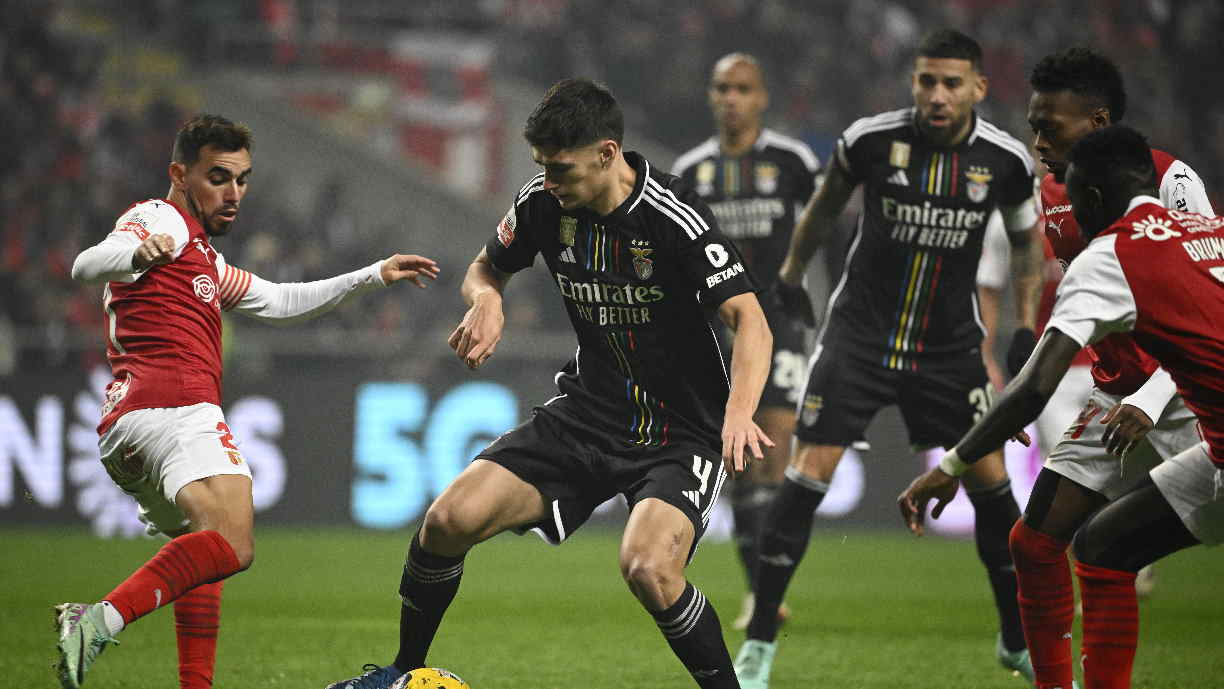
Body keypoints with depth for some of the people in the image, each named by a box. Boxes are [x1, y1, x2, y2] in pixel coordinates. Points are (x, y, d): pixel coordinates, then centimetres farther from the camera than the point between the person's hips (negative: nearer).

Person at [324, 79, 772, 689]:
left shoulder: (675, 218, -21)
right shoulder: (543, 203, -3)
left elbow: (750, 322, -26)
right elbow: (487, 267, 17)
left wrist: (739, 410, -44)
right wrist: (485, 303, -8)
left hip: (681, 429, -6)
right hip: (586, 412, 6)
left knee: (647, 569, -32)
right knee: (449, 520, -8)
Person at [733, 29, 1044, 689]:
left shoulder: (1004, 159, -8)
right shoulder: (871, 139, -13)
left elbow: (1026, 240, 11)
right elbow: (825, 206, 8)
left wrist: (1026, 330, 7)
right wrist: (787, 281, 16)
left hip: (948, 343, 2)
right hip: (859, 330, -2)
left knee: (988, 476, 1)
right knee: (809, 469, -12)